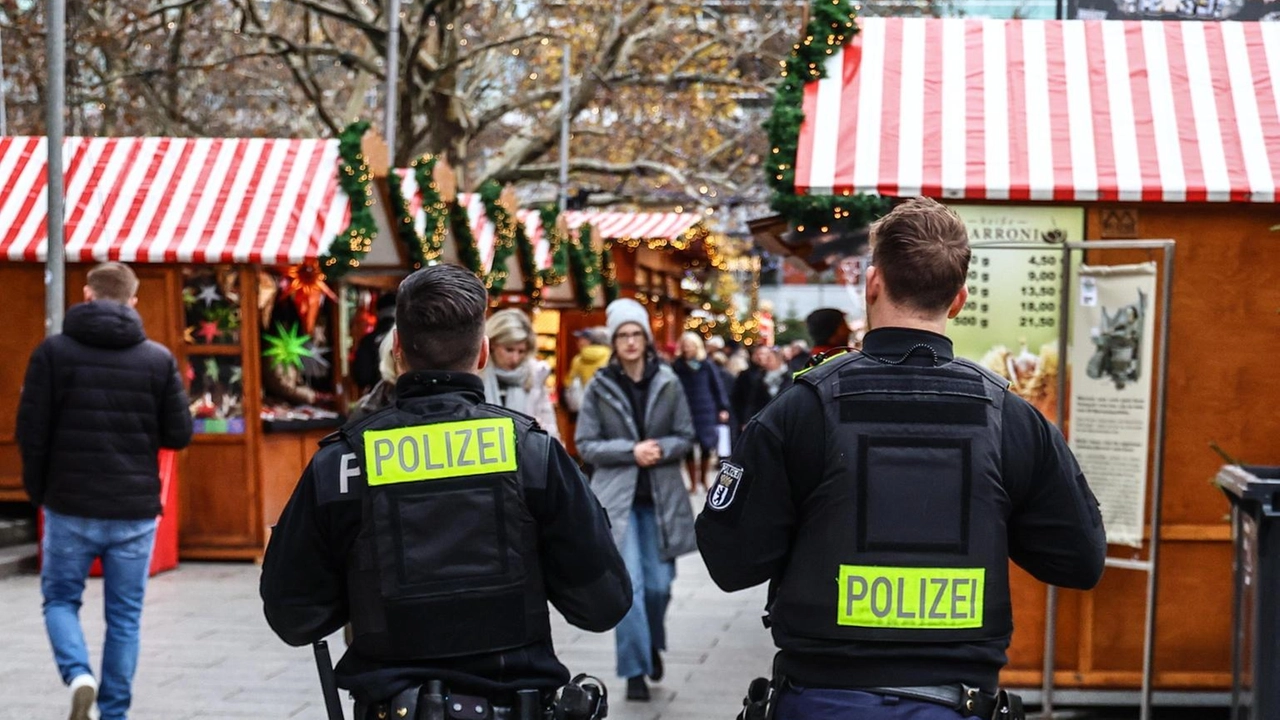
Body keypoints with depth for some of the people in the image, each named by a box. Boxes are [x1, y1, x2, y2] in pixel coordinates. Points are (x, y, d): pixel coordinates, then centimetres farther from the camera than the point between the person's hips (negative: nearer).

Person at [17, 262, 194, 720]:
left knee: (60, 599, 15)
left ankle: (79, 675, -9)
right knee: (124, 615, 11)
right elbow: (179, 435, 0)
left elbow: (31, 431, -6)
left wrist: (38, 490, 8)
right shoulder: (159, 359, -2)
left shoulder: (54, 351, -5)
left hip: (70, 507, -1)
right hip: (136, 510, 1)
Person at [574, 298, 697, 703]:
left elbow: (686, 437, 6)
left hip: (660, 497, 2)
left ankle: (653, 643, 35)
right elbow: (586, 444, -2)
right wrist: (631, 450, -14)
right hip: (618, 497, -1)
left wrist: (661, 449, -15)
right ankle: (635, 670, 3)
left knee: (658, 583, 5)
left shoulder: (667, 383, 0)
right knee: (629, 584, -8)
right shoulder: (599, 387, -3)